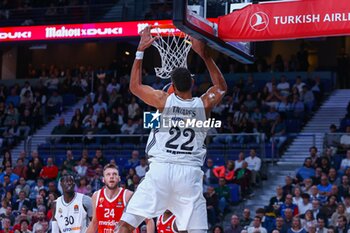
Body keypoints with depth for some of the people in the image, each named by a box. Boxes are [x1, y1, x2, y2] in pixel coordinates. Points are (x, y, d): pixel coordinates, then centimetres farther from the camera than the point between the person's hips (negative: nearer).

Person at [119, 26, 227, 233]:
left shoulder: (164, 100, 1)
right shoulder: (203, 105, 4)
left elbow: (135, 86, 18)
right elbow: (222, 87, 26)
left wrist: (140, 51, 21)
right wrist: (205, 55, 23)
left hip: (160, 169, -1)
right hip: (190, 173, 1)